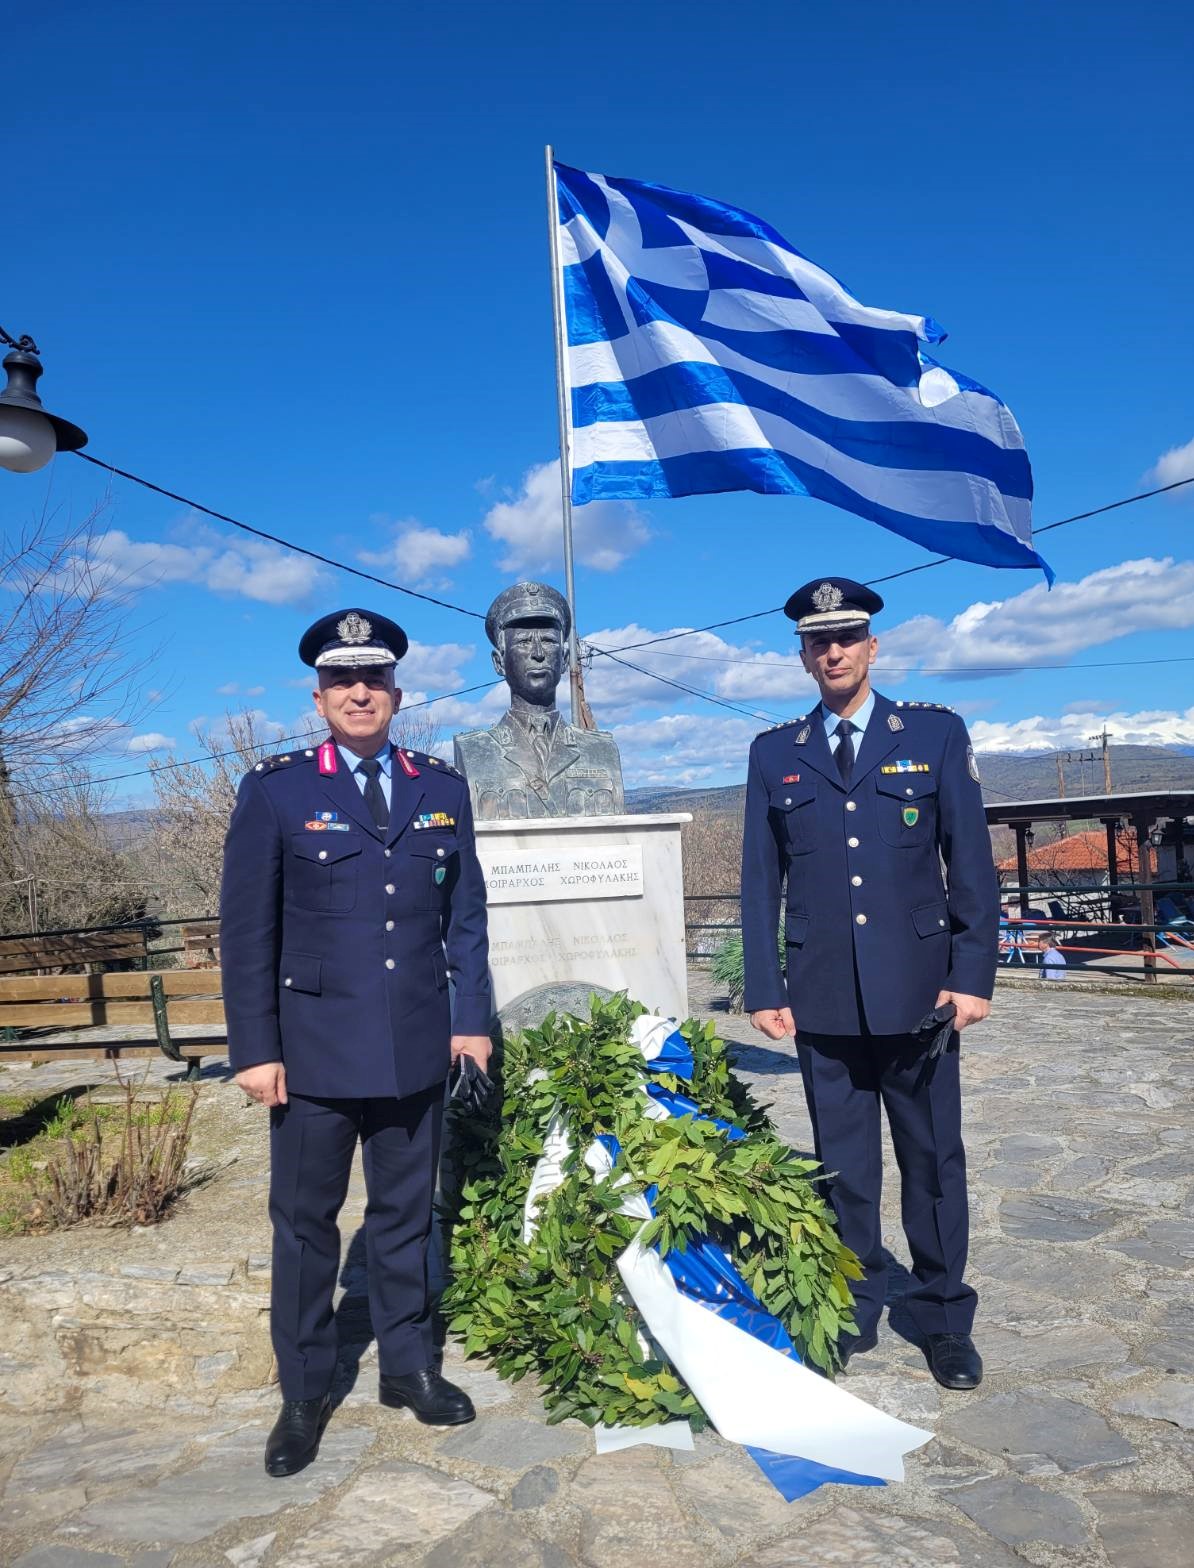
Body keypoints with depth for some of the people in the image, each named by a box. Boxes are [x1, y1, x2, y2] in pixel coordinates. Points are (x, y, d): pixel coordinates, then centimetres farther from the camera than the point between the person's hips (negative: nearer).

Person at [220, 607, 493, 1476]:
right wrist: (255, 1048, -7)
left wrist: (471, 1017, 3)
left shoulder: (442, 790, 6)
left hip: (417, 1048, 3)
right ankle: (305, 1393, 28)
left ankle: (408, 1364, 34)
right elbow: (247, 931, -4)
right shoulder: (276, 791, -3)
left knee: (406, 1215, 16)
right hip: (315, 1048, -2)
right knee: (306, 1223, 10)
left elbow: (466, 914, 8)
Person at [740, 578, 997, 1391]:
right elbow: (760, 883, 5)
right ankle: (853, 1314, 28)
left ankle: (945, 1321, 27)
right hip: (824, 997, 1)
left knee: (934, 1161, 10)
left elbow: (972, 863, 0)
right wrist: (764, 989, 1)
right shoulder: (775, 755, 5)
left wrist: (973, 975, -6)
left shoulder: (936, 734, 2)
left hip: (918, 990, -1)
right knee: (843, 1166, 11)